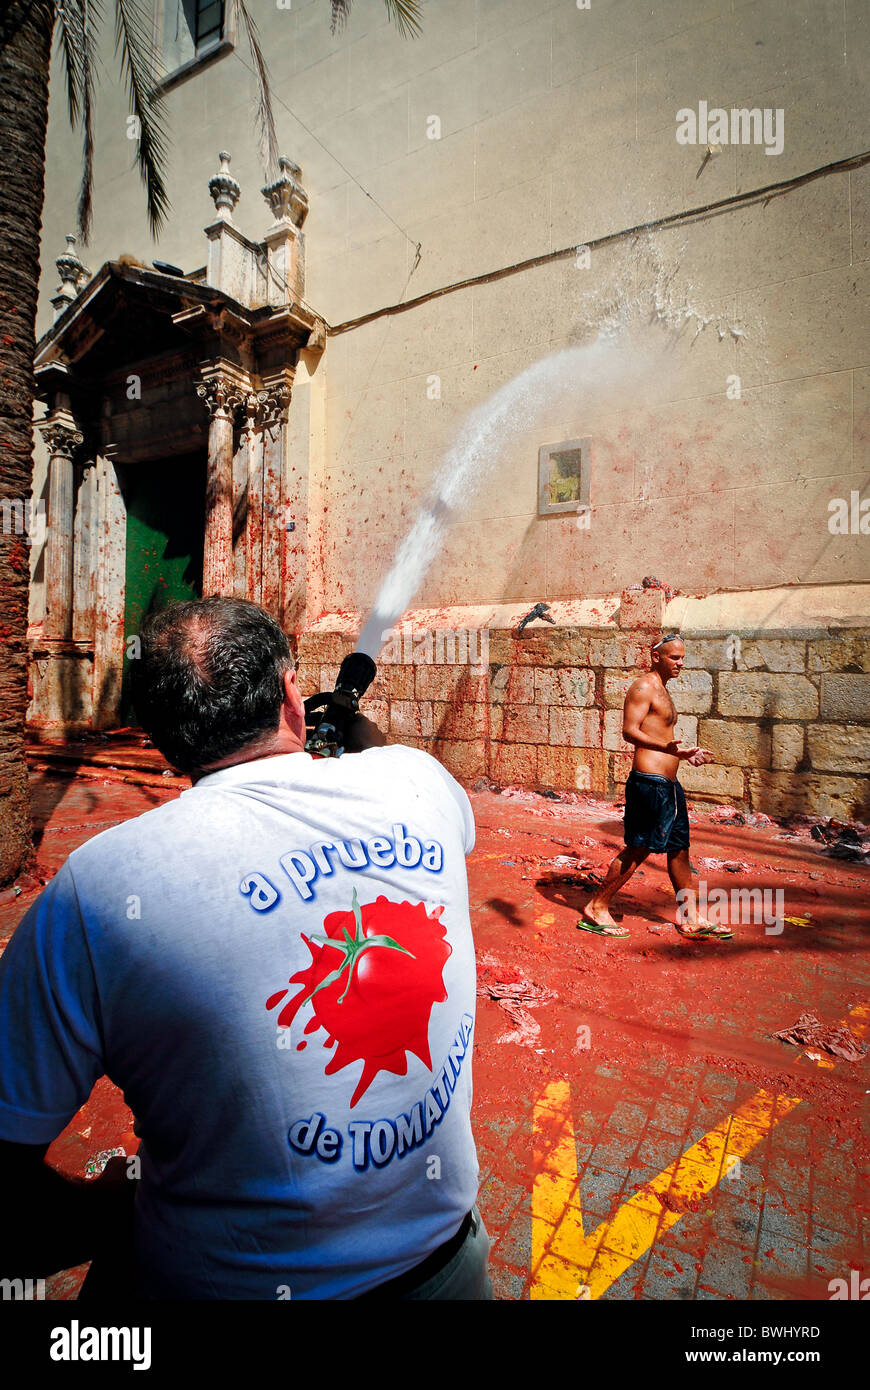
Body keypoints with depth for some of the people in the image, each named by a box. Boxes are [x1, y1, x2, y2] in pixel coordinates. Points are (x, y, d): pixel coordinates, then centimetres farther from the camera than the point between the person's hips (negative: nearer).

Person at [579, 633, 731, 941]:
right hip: (649, 782, -10)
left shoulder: (661, 690, 20)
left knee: (679, 848, 14)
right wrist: (669, 748, -33)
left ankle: (689, 917, 25)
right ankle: (596, 909, 7)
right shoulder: (643, 687, -10)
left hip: (668, 784, 10)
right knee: (638, 849, -4)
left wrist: (687, 754, 30)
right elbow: (630, 731, -22)